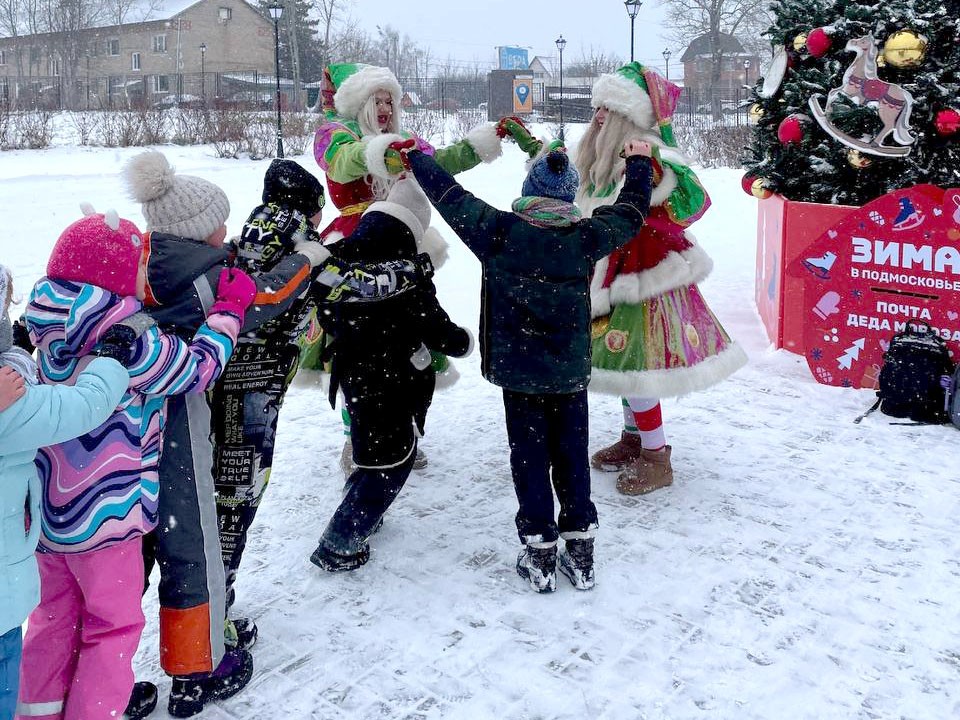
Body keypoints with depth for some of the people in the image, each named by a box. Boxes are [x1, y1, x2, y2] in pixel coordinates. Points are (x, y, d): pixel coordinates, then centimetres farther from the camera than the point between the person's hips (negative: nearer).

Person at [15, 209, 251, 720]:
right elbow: (198, 368, -11)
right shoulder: (132, 342, -25)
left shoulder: (53, 332, -3)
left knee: (56, 611, 24)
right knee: (114, 623, 12)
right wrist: (228, 309, 1)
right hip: (104, 515, -7)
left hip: (48, 508, 7)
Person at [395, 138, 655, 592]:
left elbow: (451, 196, -1)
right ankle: (580, 554, 20)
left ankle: (540, 555, 13)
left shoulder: (500, 231, -12)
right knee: (572, 456, 13)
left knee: (529, 457, 8)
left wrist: (416, 157, 15)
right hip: (571, 372, 2)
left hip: (518, 371, -2)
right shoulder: (586, 238, -6)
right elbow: (631, 213, 11)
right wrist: (639, 163, 28)